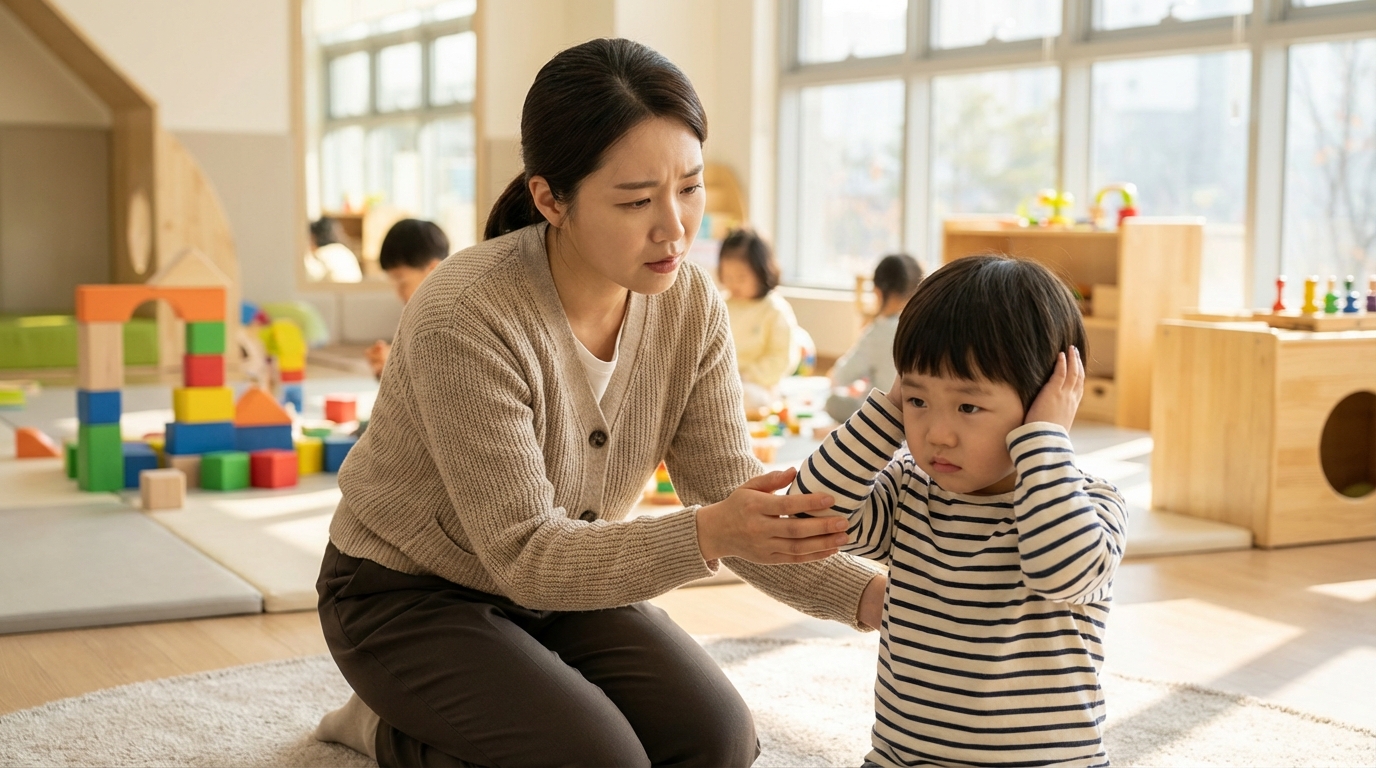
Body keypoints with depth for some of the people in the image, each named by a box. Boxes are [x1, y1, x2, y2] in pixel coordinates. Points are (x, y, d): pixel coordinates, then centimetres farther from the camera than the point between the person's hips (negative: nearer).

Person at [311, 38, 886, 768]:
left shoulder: (690, 306, -13)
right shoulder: (464, 318, -31)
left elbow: (737, 510, -12)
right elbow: (523, 555, -30)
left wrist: (870, 593, -30)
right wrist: (703, 534, -44)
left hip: (560, 580, 6)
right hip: (410, 596, -6)